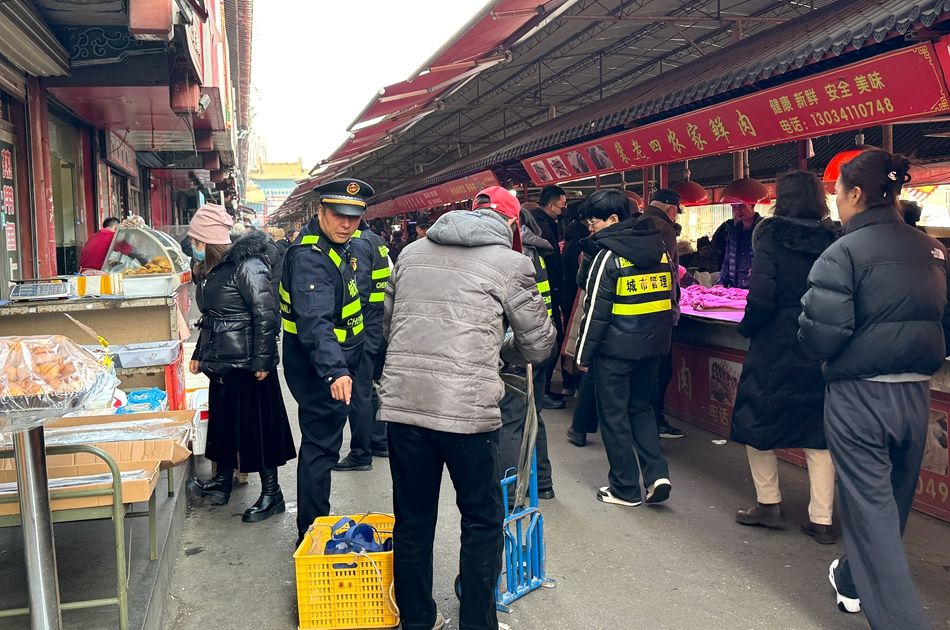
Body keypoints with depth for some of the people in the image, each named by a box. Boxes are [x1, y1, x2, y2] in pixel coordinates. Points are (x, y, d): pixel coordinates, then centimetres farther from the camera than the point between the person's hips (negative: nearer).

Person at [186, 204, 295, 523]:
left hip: (247, 364, -9)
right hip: (221, 364, 9)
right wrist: (199, 354, 23)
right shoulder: (209, 270, 12)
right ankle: (222, 482, 34)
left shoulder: (247, 266, -17)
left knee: (256, 426, -1)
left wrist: (262, 361, -21)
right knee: (222, 422, 18)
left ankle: (271, 494, 10)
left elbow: (266, 316, -20)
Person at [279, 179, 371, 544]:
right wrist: (335, 371, -53)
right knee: (321, 446, -4)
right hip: (318, 368, -11)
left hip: (337, 362, 11)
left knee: (321, 441, 21)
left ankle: (312, 527, 38)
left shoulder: (342, 244, 6)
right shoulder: (310, 257, -26)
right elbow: (315, 322, -40)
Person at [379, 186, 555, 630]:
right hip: (468, 409, -4)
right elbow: (539, 344, 6)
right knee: (482, 520, 14)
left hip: (401, 402, 5)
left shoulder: (412, 252, 14)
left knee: (412, 519, 16)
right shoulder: (511, 263, 0)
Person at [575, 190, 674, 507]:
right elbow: (670, 298, 13)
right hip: (653, 346, 7)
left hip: (616, 349, -6)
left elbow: (596, 311, -14)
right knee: (641, 407, 21)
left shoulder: (609, 255, -14)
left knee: (613, 415, 7)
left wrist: (583, 353, -6)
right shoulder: (661, 249, 6)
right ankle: (657, 473, 8)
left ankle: (626, 489, 14)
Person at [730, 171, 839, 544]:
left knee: (756, 422, 14)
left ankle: (768, 503, 21)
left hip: (775, 349, -4)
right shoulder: (833, 241, 2)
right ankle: (821, 520, 14)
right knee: (818, 431, 11)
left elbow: (761, 298, -17)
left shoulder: (771, 239, -10)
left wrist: (747, 328, -1)